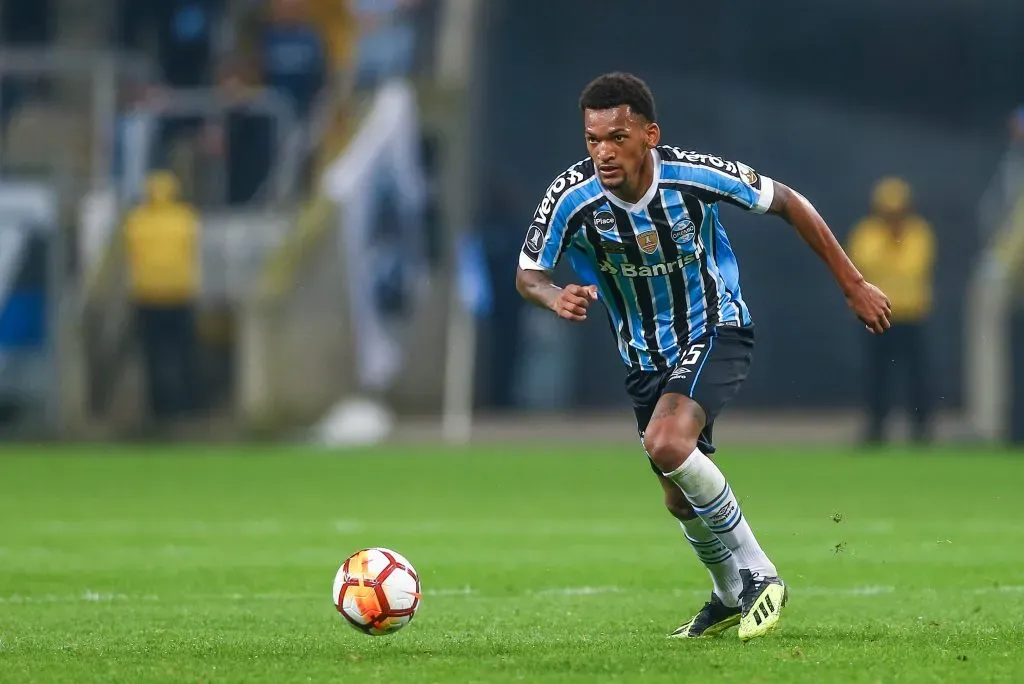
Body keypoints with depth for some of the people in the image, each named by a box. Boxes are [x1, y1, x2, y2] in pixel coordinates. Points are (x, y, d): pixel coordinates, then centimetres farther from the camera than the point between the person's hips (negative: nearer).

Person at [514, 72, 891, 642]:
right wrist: (555, 297, -36)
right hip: (646, 354, 4)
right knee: (682, 498, 12)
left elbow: (789, 204, -11)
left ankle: (758, 574, -14)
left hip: (716, 331, -4)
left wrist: (853, 285, -6)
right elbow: (527, 274, -10)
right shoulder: (573, 197, -22)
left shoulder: (694, 176, -26)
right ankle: (731, 598, 41)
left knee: (667, 444, -30)